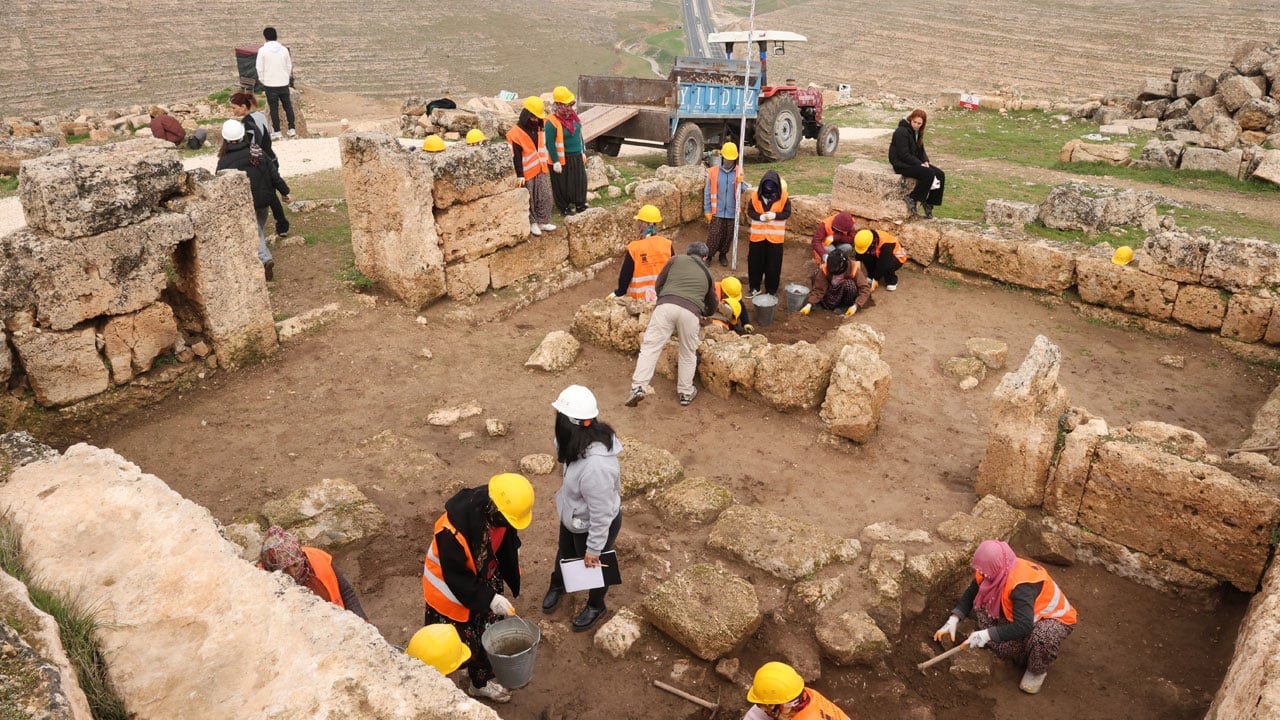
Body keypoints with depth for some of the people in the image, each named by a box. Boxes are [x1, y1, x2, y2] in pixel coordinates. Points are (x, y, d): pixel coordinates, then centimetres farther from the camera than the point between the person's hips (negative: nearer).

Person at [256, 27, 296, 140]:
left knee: (274, 108, 4)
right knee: (288, 106, 12)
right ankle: (292, 129, 13)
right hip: (284, 83, 2)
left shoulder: (262, 50, -9)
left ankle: (277, 132, 6)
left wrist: (262, 80, 8)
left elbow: (260, 68, -7)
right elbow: (289, 66, 5)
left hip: (270, 84, -2)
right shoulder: (284, 49, -1)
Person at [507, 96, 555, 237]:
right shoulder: (516, 133, -17)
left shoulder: (537, 128, 8)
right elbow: (516, 156, -19)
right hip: (527, 172, -7)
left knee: (545, 196, 8)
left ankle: (542, 221, 18)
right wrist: (520, 175, -21)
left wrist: (543, 164, 22)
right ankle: (532, 223, 16)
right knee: (529, 200, 4)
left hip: (540, 170, 7)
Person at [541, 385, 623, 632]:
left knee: (592, 566, 23)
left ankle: (596, 606, 54)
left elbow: (601, 514, -33)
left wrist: (594, 549, -19)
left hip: (594, 527, -7)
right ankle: (557, 585, 65)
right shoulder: (588, 438, -19)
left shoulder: (596, 466, -46)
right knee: (565, 553, 33)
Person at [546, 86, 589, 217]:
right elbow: (550, 143, -18)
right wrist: (555, 161, -18)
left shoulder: (573, 115, 2)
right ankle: (564, 208, 21)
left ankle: (580, 204, 32)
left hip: (577, 156, 7)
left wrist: (582, 152, 14)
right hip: (563, 159, -7)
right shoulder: (552, 122, -20)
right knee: (563, 184, 6)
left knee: (580, 180, 15)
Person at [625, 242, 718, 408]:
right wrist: (704, 312, 61)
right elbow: (712, 305, 39)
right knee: (688, 353, 18)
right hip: (690, 312, 1)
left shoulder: (676, 260, 23)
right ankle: (685, 393, 26)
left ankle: (638, 387, -11)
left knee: (650, 347, 0)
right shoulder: (707, 273, 29)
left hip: (666, 306, -1)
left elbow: (659, 284, 24)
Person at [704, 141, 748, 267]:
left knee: (728, 236, 13)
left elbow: (743, 191, -1)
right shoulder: (713, 172, -5)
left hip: (732, 212, 2)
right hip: (717, 212, -2)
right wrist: (707, 210, -4)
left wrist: (741, 183, -22)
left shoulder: (739, 172, 0)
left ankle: (723, 254, 33)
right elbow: (707, 192, -1)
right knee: (713, 235, -1)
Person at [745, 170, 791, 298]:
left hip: (775, 236, -2)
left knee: (773, 264, 4)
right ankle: (755, 287, 25)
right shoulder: (756, 195, -2)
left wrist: (774, 215, -20)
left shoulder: (783, 197, -6)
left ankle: (771, 290, 16)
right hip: (758, 235, 2)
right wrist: (760, 216, -18)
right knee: (755, 262, 10)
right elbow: (750, 211, 0)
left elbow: (787, 213, -4)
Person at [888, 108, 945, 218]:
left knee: (940, 174, -4)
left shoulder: (916, 132, 12)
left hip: (914, 162, 9)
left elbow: (921, 150, 19)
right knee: (929, 173, -28)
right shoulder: (902, 132, -16)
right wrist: (920, 164, -19)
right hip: (901, 164, -9)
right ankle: (912, 199, -16)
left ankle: (929, 204, 0)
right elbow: (904, 154, -20)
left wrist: (925, 161, -2)